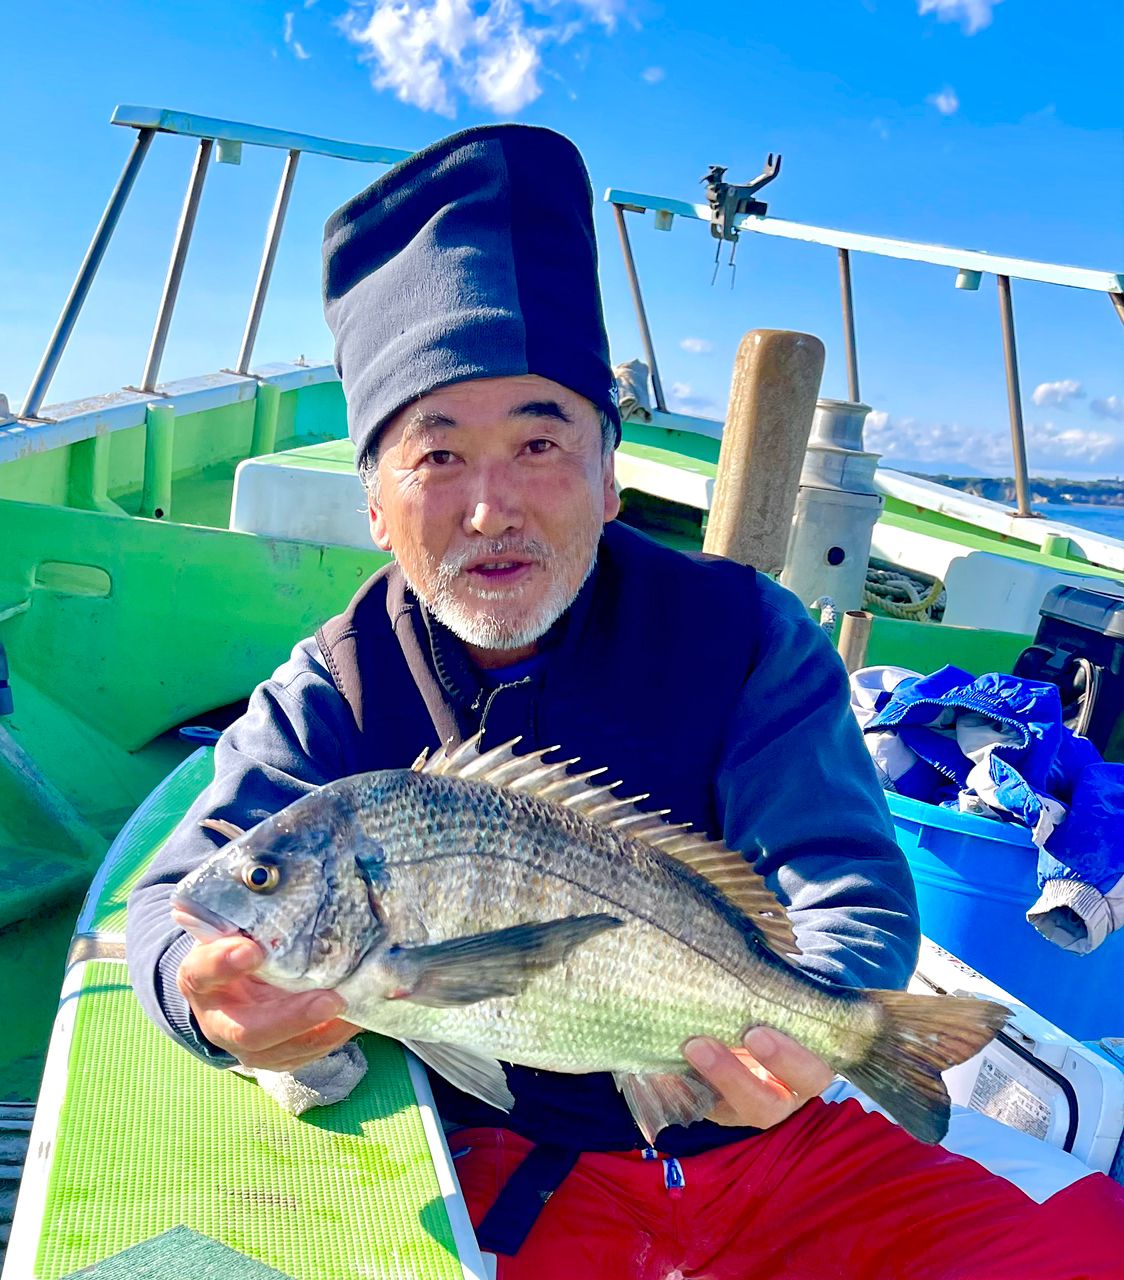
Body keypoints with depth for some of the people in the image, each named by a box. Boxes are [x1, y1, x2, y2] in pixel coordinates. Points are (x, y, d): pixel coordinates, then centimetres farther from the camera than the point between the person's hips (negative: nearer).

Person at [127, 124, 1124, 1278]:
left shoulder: (741, 633, -7)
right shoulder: (331, 698, -5)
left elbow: (847, 883, -11)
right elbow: (177, 898, -7)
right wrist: (208, 992, -32)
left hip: (772, 1142, 1)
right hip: (499, 1169, 1)